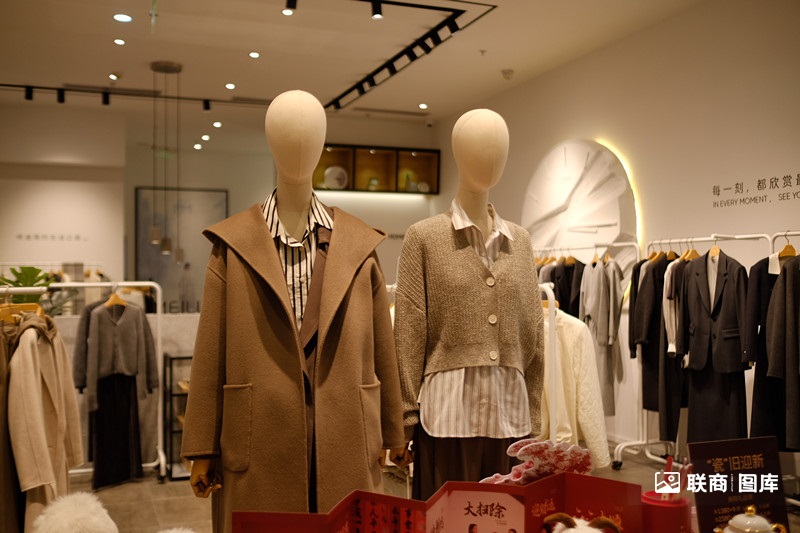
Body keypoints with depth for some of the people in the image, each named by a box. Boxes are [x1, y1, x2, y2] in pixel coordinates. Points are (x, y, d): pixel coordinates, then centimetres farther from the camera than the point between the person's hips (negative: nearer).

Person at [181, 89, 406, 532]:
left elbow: (381, 350, 8)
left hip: (346, 446, 1)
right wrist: (202, 449, 0)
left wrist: (392, 435, 11)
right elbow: (210, 354, 2)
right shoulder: (233, 245, 3)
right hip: (258, 448, -1)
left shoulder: (359, 245, 6)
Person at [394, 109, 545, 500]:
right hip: (447, 408, -3)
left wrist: (534, 413, 11)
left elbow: (532, 332, 11)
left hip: (511, 409, 4)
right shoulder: (424, 237, -2)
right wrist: (408, 413, -6)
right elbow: (408, 334, -4)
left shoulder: (519, 241, 10)